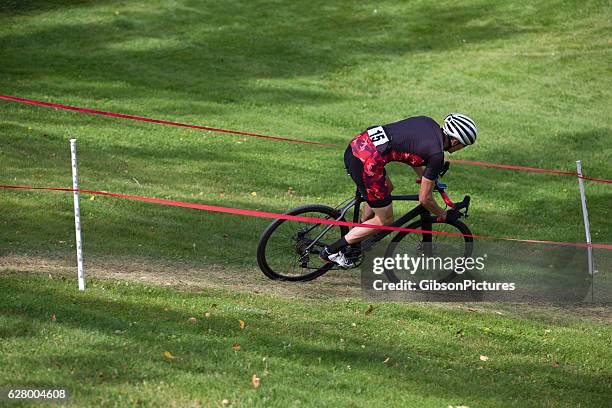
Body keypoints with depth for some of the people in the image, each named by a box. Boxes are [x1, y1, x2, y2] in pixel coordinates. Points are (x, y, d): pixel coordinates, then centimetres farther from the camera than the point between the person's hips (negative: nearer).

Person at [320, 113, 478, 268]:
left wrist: (423, 178, 45)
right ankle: (332, 250, 10)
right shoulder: (437, 154, -6)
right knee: (385, 220, 8)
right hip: (367, 163, -9)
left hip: (355, 145, 9)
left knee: (387, 188, 33)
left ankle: (357, 241, 42)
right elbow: (424, 199, 1)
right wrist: (445, 215, 18)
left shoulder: (427, 122, 16)